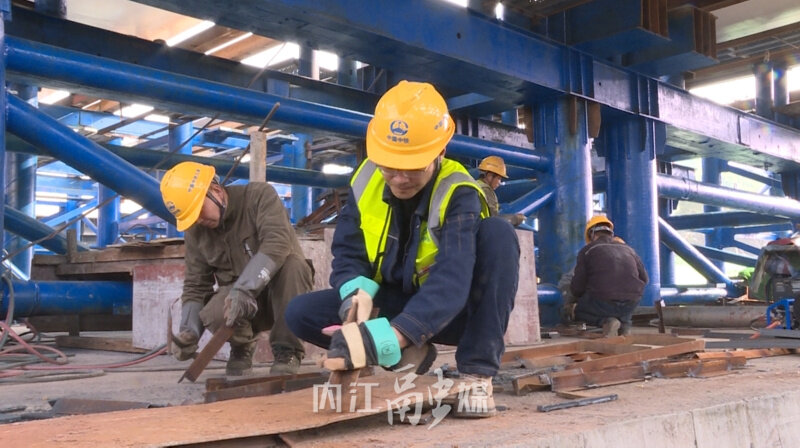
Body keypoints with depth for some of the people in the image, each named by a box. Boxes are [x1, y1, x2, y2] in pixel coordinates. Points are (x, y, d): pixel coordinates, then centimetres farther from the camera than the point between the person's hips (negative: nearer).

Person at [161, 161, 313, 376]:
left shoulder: (260, 195, -14)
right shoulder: (195, 232, 1)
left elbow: (277, 242, -31)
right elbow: (195, 285, 3)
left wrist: (244, 289, -42)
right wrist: (189, 330, -15)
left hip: (283, 294, -2)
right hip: (238, 303, 3)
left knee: (291, 262, -35)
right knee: (213, 314, -31)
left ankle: (287, 351, -20)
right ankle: (242, 347, 4)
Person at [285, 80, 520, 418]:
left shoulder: (458, 195, -25)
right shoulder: (366, 180, -9)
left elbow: (450, 285, -39)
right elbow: (348, 253, -5)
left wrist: (388, 338, -53)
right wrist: (357, 293, -30)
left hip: (450, 311, -4)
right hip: (394, 304, 4)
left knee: (498, 234, -31)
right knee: (301, 313, -16)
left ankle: (477, 373, -25)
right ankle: (412, 355, -4)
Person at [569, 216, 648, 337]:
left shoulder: (587, 250, 7)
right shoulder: (628, 249, 19)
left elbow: (577, 287, 2)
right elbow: (644, 278, 18)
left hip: (604, 301, -4)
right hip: (632, 302, 4)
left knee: (579, 310, 26)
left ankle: (606, 321, -3)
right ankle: (624, 323, 6)